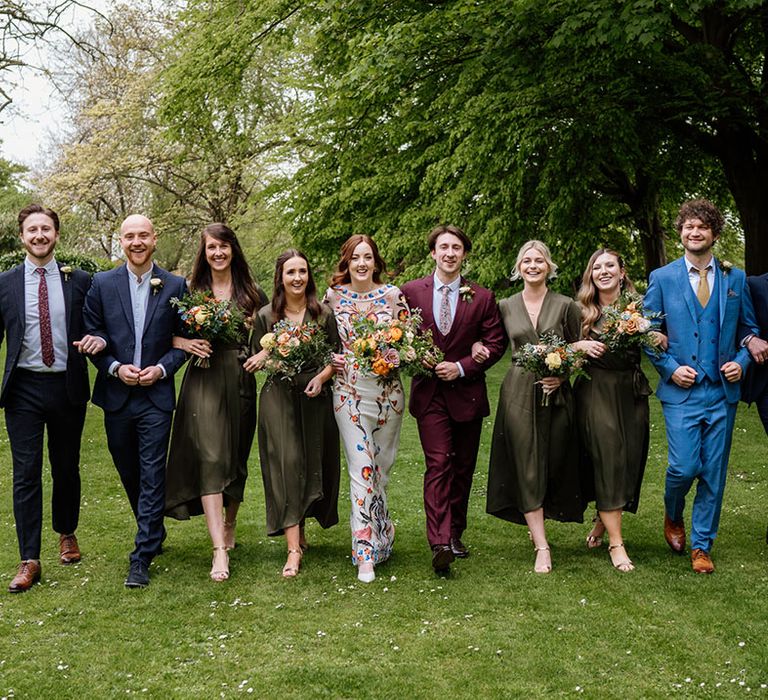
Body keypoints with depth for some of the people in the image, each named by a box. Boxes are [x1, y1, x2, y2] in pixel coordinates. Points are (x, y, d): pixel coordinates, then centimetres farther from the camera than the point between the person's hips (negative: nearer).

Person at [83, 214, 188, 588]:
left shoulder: (175, 286, 1)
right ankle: (153, 534, 36)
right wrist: (115, 367, -10)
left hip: (156, 394, -2)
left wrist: (162, 368, -11)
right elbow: (91, 335, 3)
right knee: (129, 473, 14)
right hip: (116, 395, 2)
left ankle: (142, 558, -2)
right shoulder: (102, 284, 3)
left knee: (152, 476, -6)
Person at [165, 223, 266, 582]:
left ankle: (230, 523, 36)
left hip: (241, 382, 2)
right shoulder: (190, 292, 4)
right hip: (203, 381, -2)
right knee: (210, 459, -12)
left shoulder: (252, 294, 8)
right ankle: (220, 550, -16)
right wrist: (184, 343, -12)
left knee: (236, 457, 12)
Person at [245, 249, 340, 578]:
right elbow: (255, 361, 9)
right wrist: (266, 356, -14)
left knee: (313, 464, 7)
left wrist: (321, 377, -10)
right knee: (287, 465, -9)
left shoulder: (323, 314, 4)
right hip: (279, 399, -1)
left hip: (315, 399, 2)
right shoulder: (266, 316, 3)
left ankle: (299, 529, 29)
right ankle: (294, 548, -10)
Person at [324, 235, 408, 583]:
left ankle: (378, 531, 32)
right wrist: (330, 359, -5)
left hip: (388, 392, 1)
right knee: (362, 470, -8)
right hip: (349, 391, -1)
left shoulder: (393, 294, 2)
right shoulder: (333, 296, 3)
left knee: (381, 468, 11)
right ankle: (366, 554, -5)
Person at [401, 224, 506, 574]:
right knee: (438, 463, -13)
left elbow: (496, 342, 1)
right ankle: (439, 544, -19)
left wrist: (461, 367, -10)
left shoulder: (482, 298, 3)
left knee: (463, 467, 9)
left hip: (467, 392, 2)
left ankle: (454, 535, 23)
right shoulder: (411, 292, 2)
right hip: (429, 392, -2)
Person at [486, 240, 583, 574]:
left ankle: (536, 522, 30)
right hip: (519, 393, 0)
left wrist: (561, 375, -9)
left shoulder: (565, 306, 2)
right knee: (527, 469, -4)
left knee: (554, 465, 5)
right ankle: (542, 547, -1)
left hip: (556, 394, 0)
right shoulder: (505, 307, 6)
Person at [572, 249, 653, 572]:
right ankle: (616, 543, -4)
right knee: (607, 460, -8)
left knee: (629, 461, 5)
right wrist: (580, 345, -13)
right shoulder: (581, 311, 4)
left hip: (631, 392, 2)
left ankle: (602, 521, 30)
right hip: (595, 393, -2)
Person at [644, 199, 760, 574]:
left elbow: (749, 329, 15)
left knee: (714, 472, 4)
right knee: (684, 467, -9)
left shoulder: (735, 279, 8)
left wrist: (742, 361, -3)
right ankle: (673, 516, 24)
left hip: (722, 391, 2)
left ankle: (701, 545, 18)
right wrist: (670, 368, -8)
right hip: (681, 391, -2)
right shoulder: (662, 278, 2)